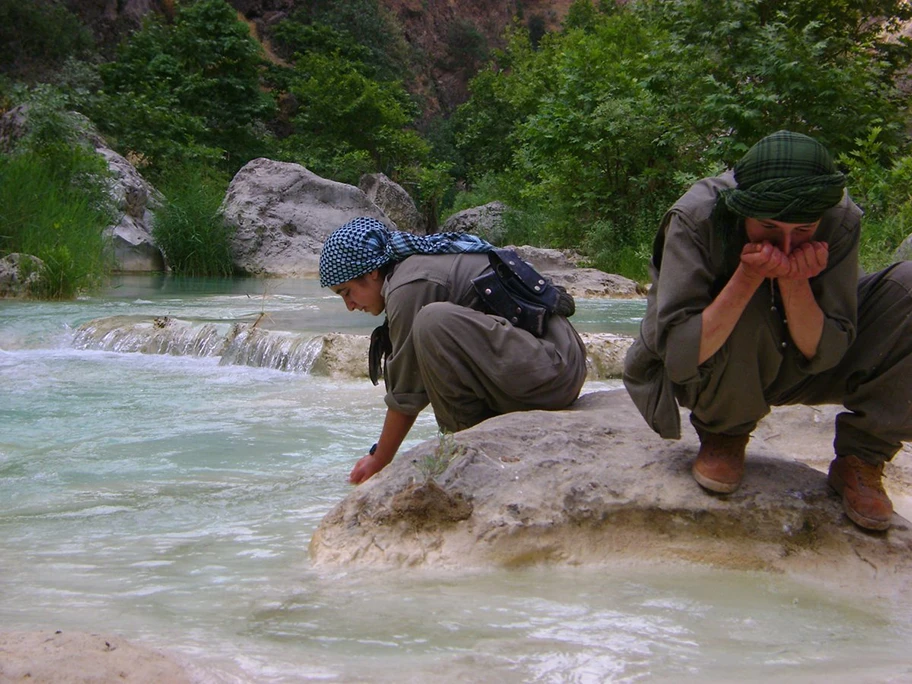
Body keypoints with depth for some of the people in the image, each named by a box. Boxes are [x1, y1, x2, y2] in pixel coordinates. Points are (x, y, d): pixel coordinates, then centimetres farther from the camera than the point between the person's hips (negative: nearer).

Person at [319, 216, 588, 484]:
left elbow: (406, 392, -7)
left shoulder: (409, 287, -13)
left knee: (434, 321, -27)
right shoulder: (425, 260, 18)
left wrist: (378, 461, 6)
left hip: (551, 374, -11)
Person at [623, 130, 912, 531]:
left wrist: (795, 283, -36)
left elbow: (822, 355, -19)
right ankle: (725, 434, -7)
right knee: (750, 310, -36)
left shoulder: (841, 222, -20)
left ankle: (861, 460, -6)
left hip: (789, 369, 3)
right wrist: (748, 276, -39)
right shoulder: (695, 219, -28)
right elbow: (678, 356, -32)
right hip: (705, 377, -3)